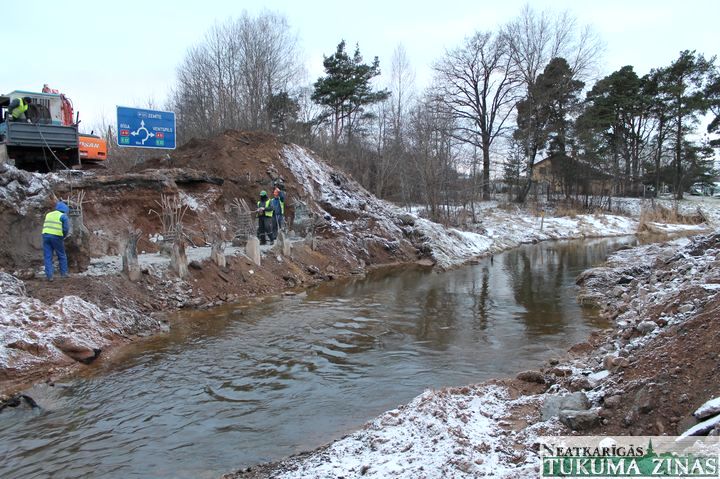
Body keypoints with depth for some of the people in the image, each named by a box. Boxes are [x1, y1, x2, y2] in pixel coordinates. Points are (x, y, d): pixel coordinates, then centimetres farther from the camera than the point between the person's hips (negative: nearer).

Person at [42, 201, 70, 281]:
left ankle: (49, 276, -1)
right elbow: (66, 228, -7)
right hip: (56, 236, -4)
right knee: (62, 256, 10)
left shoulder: (48, 214, 22)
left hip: (46, 235, 4)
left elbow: (45, 226, 20)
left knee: (48, 257, 4)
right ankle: (64, 273, 14)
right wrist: (63, 236, 8)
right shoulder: (63, 216, 3)